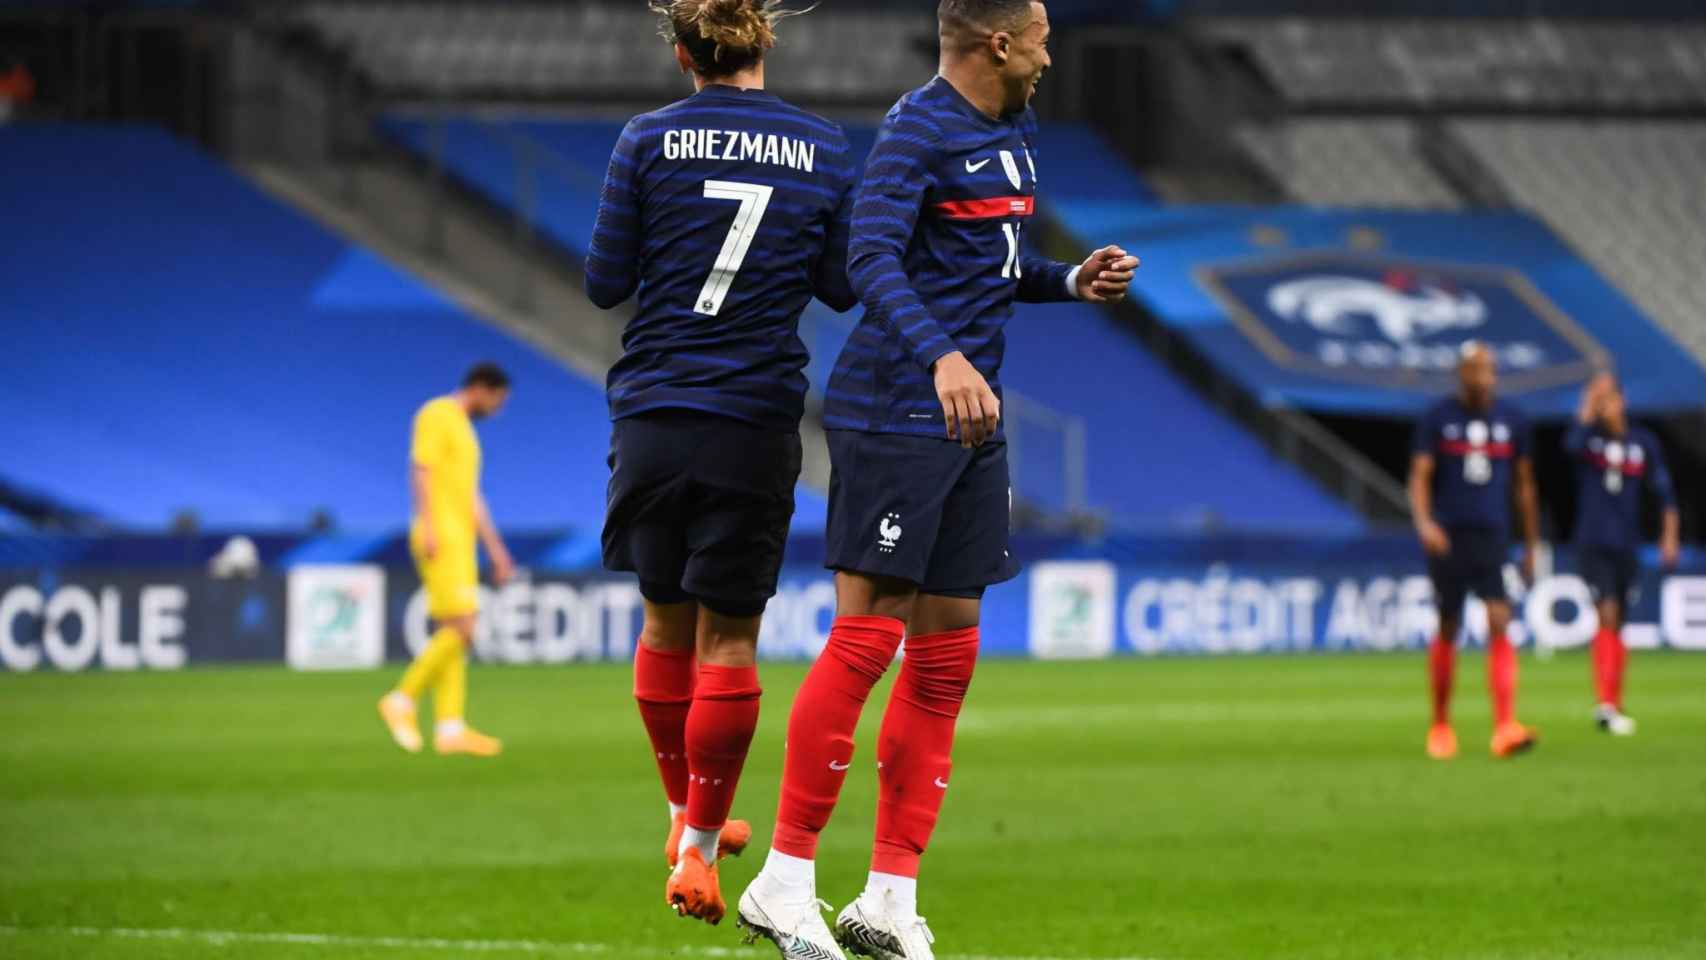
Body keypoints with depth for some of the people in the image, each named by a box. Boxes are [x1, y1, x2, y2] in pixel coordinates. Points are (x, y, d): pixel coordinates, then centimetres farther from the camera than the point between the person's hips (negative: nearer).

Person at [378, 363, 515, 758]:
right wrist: (429, 528, -25)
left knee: (454, 633, 3)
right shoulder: (437, 415, -6)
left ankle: (450, 729, 0)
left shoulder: (463, 430, 23)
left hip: (459, 543, 10)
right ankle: (403, 700, -9)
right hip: (439, 541, -10)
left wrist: (496, 549, 23)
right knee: (461, 629, -15)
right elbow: (421, 471, -15)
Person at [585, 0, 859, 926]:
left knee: (667, 619, 17)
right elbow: (841, 287, 6)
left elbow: (605, 283, -1)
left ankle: (688, 816, 29)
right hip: (757, 423, -1)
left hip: (652, 415, 1)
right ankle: (697, 851, 3)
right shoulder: (825, 149, 0)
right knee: (728, 637, 5)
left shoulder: (647, 142, -3)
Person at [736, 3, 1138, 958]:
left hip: (973, 422, 9)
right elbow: (872, 260, -24)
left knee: (947, 656, 6)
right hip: (894, 409, -9)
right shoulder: (917, 129, -12)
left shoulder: (1015, 131, 16)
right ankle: (785, 880, -2)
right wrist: (941, 358, -38)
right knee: (866, 638, -9)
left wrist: (1074, 280, 8)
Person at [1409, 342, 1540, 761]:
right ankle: (1440, 724, 22)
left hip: (1492, 537, 1)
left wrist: (1531, 546, 15)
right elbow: (1420, 478, -4)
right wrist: (1424, 522, -22)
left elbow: (1524, 486, 15)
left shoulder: (1511, 420, 8)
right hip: (1448, 535, -1)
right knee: (1447, 631, 6)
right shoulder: (1438, 419, 1)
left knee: (1500, 624, -14)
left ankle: (1505, 727, -23)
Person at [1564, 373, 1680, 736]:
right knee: (1607, 614, -16)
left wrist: (1670, 534, 2)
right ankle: (1607, 705, -21)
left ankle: (1612, 706, 21)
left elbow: (1664, 491, 10)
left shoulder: (1644, 443, 6)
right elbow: (1572, 444, -27)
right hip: (1592, 543, -3)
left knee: (1616, 625, 11)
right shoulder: (1590, 438, -2)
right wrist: (1590, 405, -21)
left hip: (1626, 547, 3)